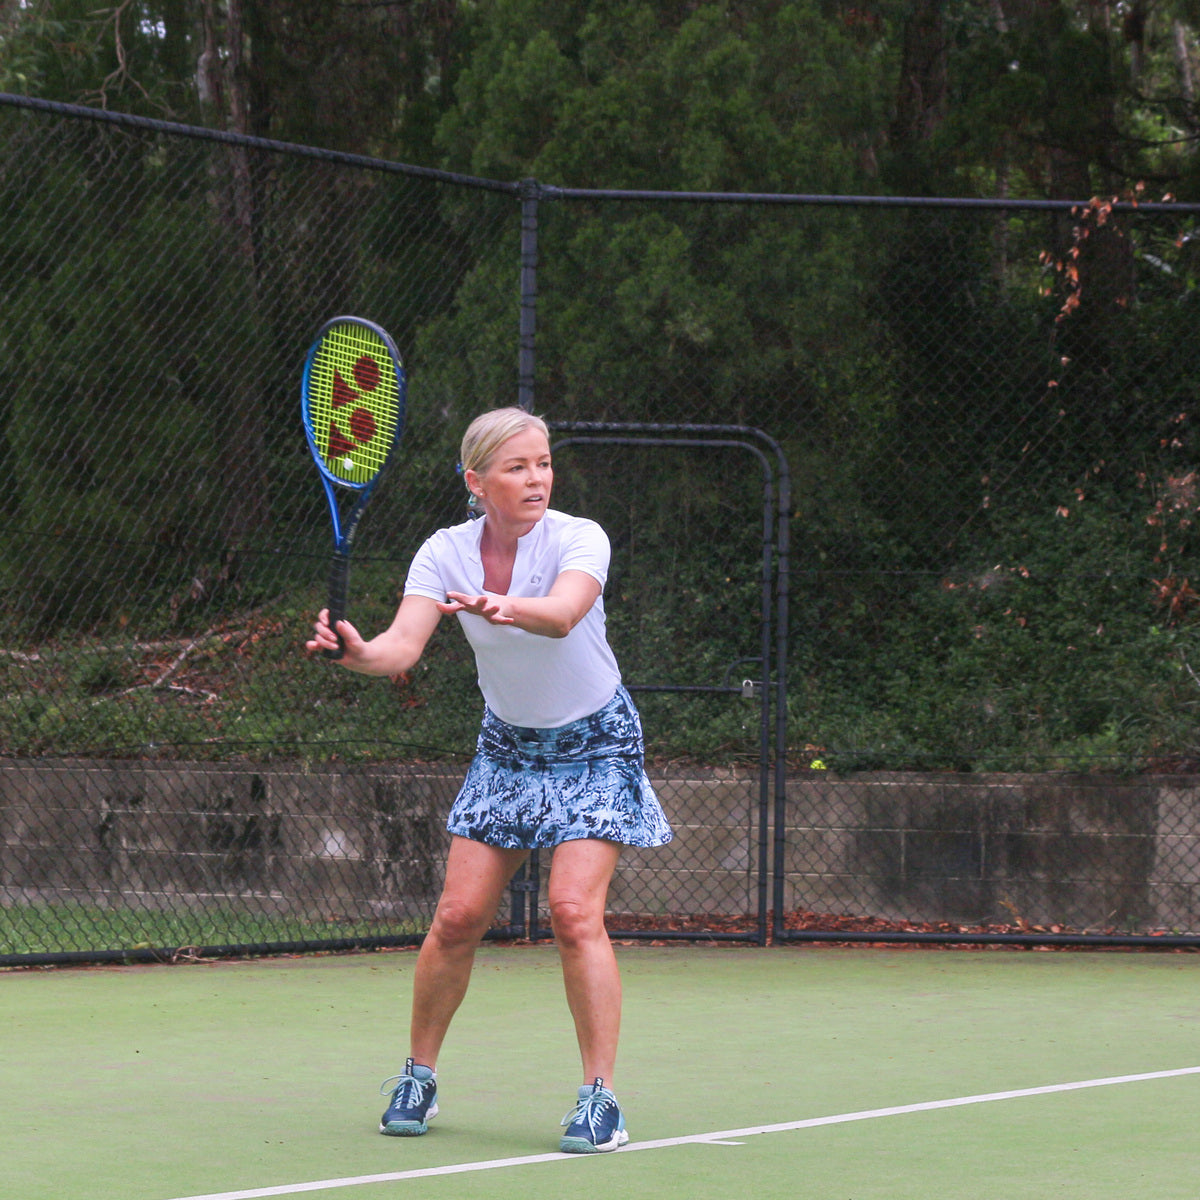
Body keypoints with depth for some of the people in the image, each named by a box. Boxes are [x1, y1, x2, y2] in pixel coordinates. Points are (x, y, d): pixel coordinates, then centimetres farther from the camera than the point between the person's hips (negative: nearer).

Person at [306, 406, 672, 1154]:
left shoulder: (580, 539, -21)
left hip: (595, 747, -3)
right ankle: (419, 1077, 16)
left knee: (574, 910, -19)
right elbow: (403, 647, -25)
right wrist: (357, 650, -47)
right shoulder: (446, 553, -11)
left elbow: (562, 614, -43)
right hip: (508, 747, 3)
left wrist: (505, 607, -63)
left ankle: (602, 1099, -14)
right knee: (459, 917, -3)